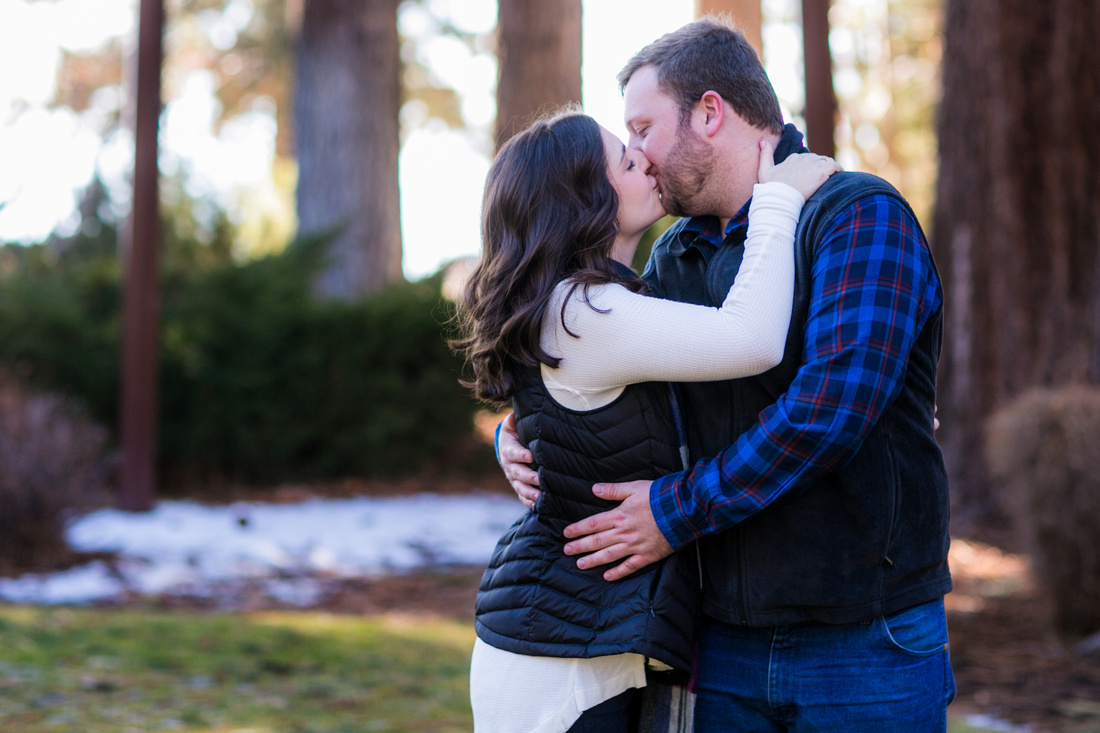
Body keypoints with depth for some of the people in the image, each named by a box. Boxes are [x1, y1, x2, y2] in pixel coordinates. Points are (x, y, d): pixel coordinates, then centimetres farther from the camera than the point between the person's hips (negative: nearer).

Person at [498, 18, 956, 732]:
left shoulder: (861, 216, -11)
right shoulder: (675, 257, 11)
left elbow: (830, 404, -24)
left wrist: (676, 510, -18)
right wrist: (519, 438, -1)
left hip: (866, 646, -6)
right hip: (726, 642, 6)